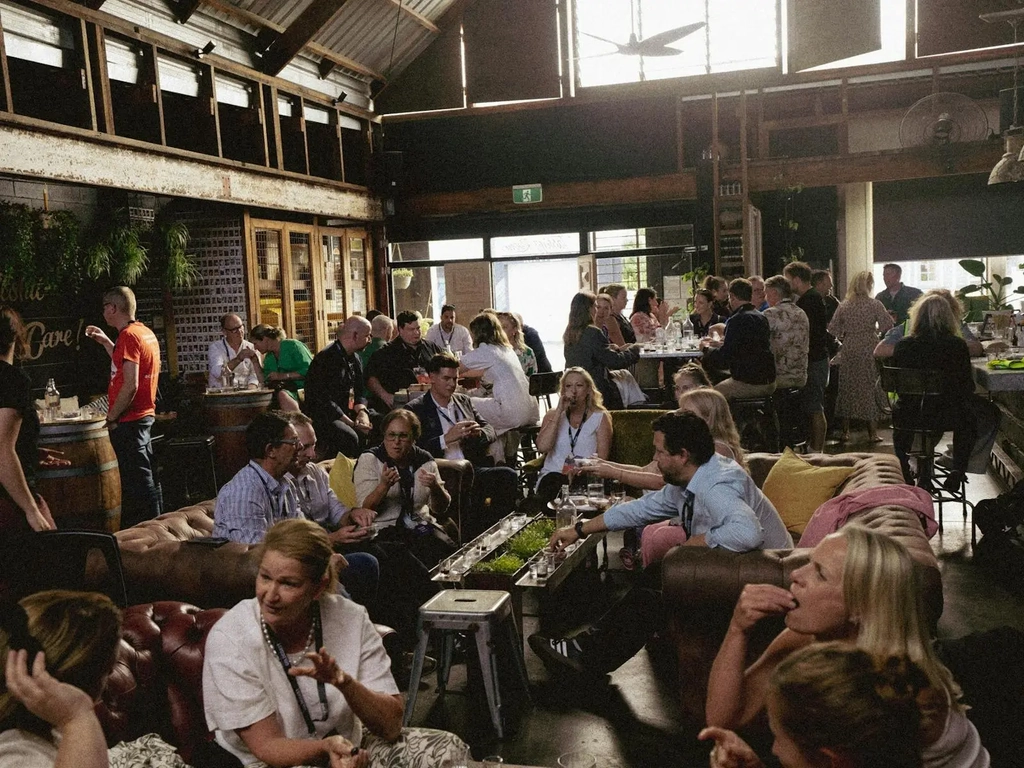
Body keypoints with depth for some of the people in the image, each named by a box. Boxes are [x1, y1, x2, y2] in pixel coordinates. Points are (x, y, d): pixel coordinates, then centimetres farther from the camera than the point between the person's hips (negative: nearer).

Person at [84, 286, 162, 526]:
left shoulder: (128, 335, -16)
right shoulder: (146, 333, 13)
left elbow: (131, 385, -23)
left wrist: (111, 418, -15)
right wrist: (105, 341, 27)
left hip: (128, 421, -10)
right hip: (144, 415, 10)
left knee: (137, 482, -7)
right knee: (143, 479, 16)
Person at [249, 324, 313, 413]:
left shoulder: (292, 345, 0)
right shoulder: (269, 358, 21)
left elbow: (309, 371, -11)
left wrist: (283, 376, -12)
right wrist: (254, 361, 9)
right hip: (288, 390, 5)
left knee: (283, 395, -36)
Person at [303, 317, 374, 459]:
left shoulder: (354, 358, 11)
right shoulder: (325, 359, -17)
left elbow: (359, 393, 13)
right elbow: (324, 401, -21)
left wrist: (362, 412, -9)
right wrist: (351, 423, -22)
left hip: (346, 413, 9)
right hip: (321, 415, -8)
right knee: (349, 437, -35)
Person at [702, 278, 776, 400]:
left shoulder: (736, 320, -15)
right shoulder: (761, 317, 13)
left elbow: (723, 360, -15)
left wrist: (706, 348, 4)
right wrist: (720, 345, 31)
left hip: (749, 384, -9)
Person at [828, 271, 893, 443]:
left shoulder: (844, 306, 2)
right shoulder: (874, 304, -6)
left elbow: (832, 329, 0)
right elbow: (888, 325, -10)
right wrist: (875, 330, 9)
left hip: (848, 351, 3)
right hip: (869, 349, -2)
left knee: (847, 387, 9)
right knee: (870, 388, 4)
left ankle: (845, 431, 13)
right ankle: (872, 432, 5)